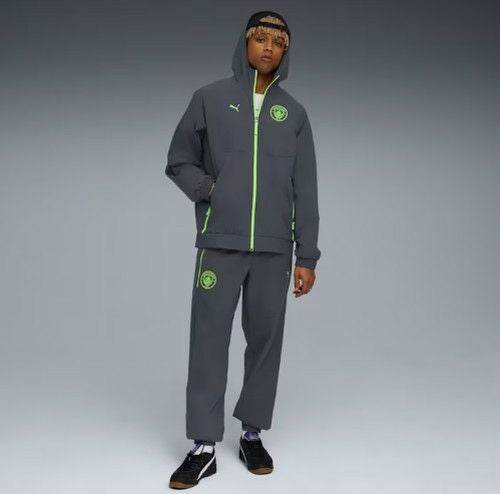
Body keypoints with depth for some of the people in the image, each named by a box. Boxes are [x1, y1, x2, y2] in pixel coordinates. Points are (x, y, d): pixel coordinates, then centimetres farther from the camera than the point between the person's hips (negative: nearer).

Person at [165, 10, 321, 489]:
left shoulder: (294, 113, 9)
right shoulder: (209, 98, 6)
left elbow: (304, 192, 7)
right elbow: (178, 161, 11)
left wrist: (306, 257, 3)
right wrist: (208, 190, -8)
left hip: (274, 250, 2)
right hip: (219, 244, -1)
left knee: (266, 341, 6)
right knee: (208, 341, -2)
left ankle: (252, 434, 21)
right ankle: (204, 446, 7)